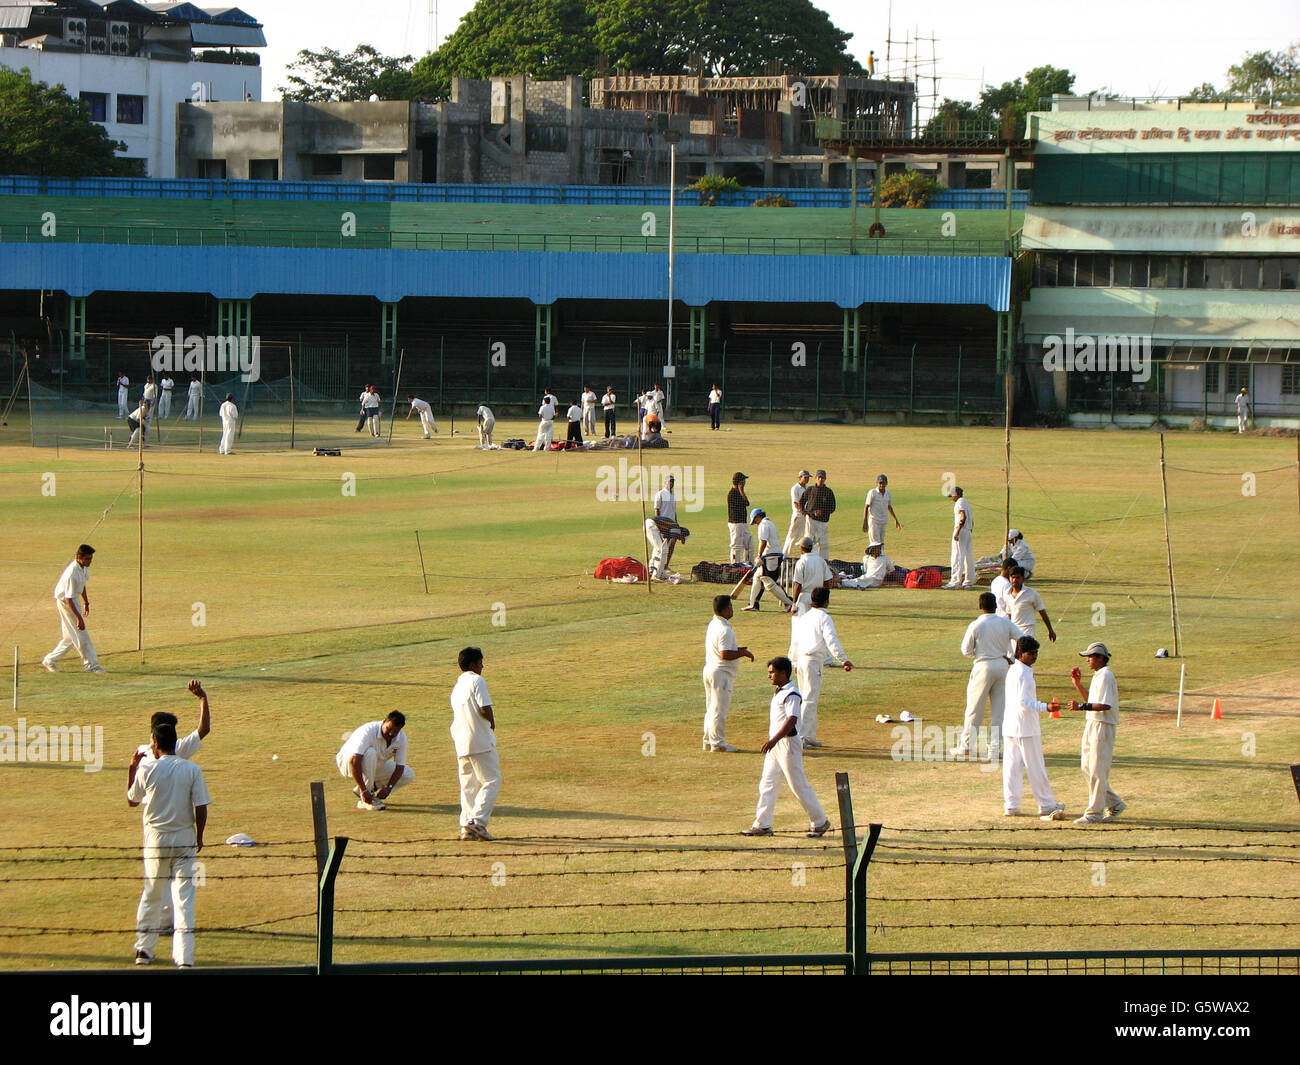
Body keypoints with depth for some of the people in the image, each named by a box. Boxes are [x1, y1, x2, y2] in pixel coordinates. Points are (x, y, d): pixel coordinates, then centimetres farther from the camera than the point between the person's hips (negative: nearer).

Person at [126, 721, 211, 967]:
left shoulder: (147, 770, -6)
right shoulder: (192, 770, -6)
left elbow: (131, 800, 9)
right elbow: (201, 807, -7)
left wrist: (132, 769, 19)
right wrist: (199, 837, 7)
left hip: (156, 838, 0)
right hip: (184, 838, 0)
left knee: (151, 895, 17)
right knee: (184, 897, 0)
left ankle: (144, 949, 23)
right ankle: (184, 956, -7)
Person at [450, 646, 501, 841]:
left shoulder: (457, 686, 19)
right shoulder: (477, 681, -7)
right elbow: (485, 709, -16)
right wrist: (492, 722, 3)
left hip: (461, 743, 8)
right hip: (480, 741, -8)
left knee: (468, 784, 10)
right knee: (492, 781, -6)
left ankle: (466, 827, 5)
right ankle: (477, 821, -19)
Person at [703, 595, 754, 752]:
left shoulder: (713, 624, 10)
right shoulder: (724, 630, -20)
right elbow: (725, 654, -25)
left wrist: (737, 650, 15)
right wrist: (743, 653, -14)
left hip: (709, 670, 10)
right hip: (721, 672, -10)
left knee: (711, 708, 15)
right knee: (720, 709, -3)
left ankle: (709, 741, 20)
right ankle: (718, 742, 0)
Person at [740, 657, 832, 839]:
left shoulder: (791, 695, -16)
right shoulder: (779, 693, 14)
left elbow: (791, 721, -26)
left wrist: (774, 740, -35)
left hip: (787, 743, -10)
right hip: (774, 744, 10)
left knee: (799, 786, -3)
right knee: (767, 784, 6)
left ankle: (820, 822, 7)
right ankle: (762, 824, 8)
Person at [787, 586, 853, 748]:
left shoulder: (803, 616, 14)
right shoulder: (824, 618, -9)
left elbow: (794, 641, 20)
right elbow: (831, 642, -17)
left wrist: (795, 662, 29)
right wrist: (844, 660, -17)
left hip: (801, 660, 8)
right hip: (814, 661, -8)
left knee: (807, 699, 16)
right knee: (810, 700, -7)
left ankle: (810, 736, 21)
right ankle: (800, 737, -13)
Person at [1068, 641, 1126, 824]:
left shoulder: (1105, 676, -15)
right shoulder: (1098, 676, 16)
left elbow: (1104, 705, -25)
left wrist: (1082, 706, -31)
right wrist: (1077, 683, 17)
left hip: (1103, 726, -11)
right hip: (1092, 725, 11)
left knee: (1097, 771, -6)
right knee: (1086, 767, 13)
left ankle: (1094, 812, -2)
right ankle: (1114, 804, 21)